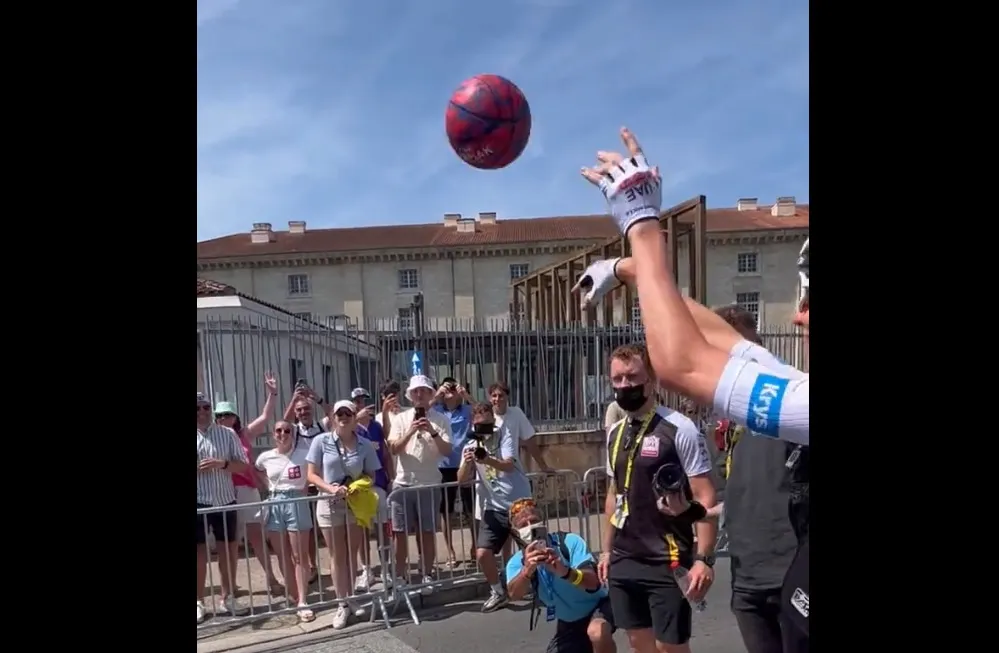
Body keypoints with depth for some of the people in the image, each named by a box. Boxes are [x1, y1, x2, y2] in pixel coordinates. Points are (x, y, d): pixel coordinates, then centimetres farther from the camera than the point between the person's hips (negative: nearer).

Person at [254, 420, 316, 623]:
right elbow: (257, 473, 23)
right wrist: (269, 487, 11)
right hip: (274, 506, 4)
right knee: (283, 557, 11)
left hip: (296, 504, -4)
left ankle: (303, 602, 1)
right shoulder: (265, 457, 4)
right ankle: (293, 595, 24)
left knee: (299, 557, -1)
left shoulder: (304, 454, -8)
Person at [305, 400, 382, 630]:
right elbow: (312, 475, -5)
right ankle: (342, 604, 16)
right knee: (338, 557, 7)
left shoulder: (365, 445, -2)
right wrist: (331, 488, -21)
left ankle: (350, 599, 27)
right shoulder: (321, 441, -7)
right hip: (330, 504, -1)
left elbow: (370, 476, 5)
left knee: (351, 555, 13)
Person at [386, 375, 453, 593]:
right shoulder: (400, 418, 3)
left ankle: (427, 576, 20)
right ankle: (401, 577, 18)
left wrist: (433, 432, -22)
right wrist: (411, 431, -19)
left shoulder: (440, 420, 0)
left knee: (428, 532, 8)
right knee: (401, 533, 6)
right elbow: (393, 449, -6)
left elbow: (447, 451, -7)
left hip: (429, 484, -1)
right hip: (403, 484, 1)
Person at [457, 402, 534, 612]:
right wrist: (466, 464, -30)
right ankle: (498, 592, 16)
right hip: (494, 507, 3)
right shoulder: (470, 447, 3)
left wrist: (488, 460, -43)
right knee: (483, 553, -7)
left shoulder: (505, 435, -6)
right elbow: (461, 479, -8)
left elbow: (509, 465, -23)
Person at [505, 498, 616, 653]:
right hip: (568, 622, 5)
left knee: (597, 633, -37)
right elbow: (515, 594, -35)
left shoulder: (570, 542, -24)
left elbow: (593, 582, -37)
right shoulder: (517, 562, -13)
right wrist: (527, 570, -57)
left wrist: (565, 572, -58)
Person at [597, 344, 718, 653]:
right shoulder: (615, 433, 8)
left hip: (667, 563, -6)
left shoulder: (679, 429, -12)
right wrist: (607, 549, 18)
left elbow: (705, 498, -14)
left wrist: (703, 559, -19)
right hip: (624, 561, 6)